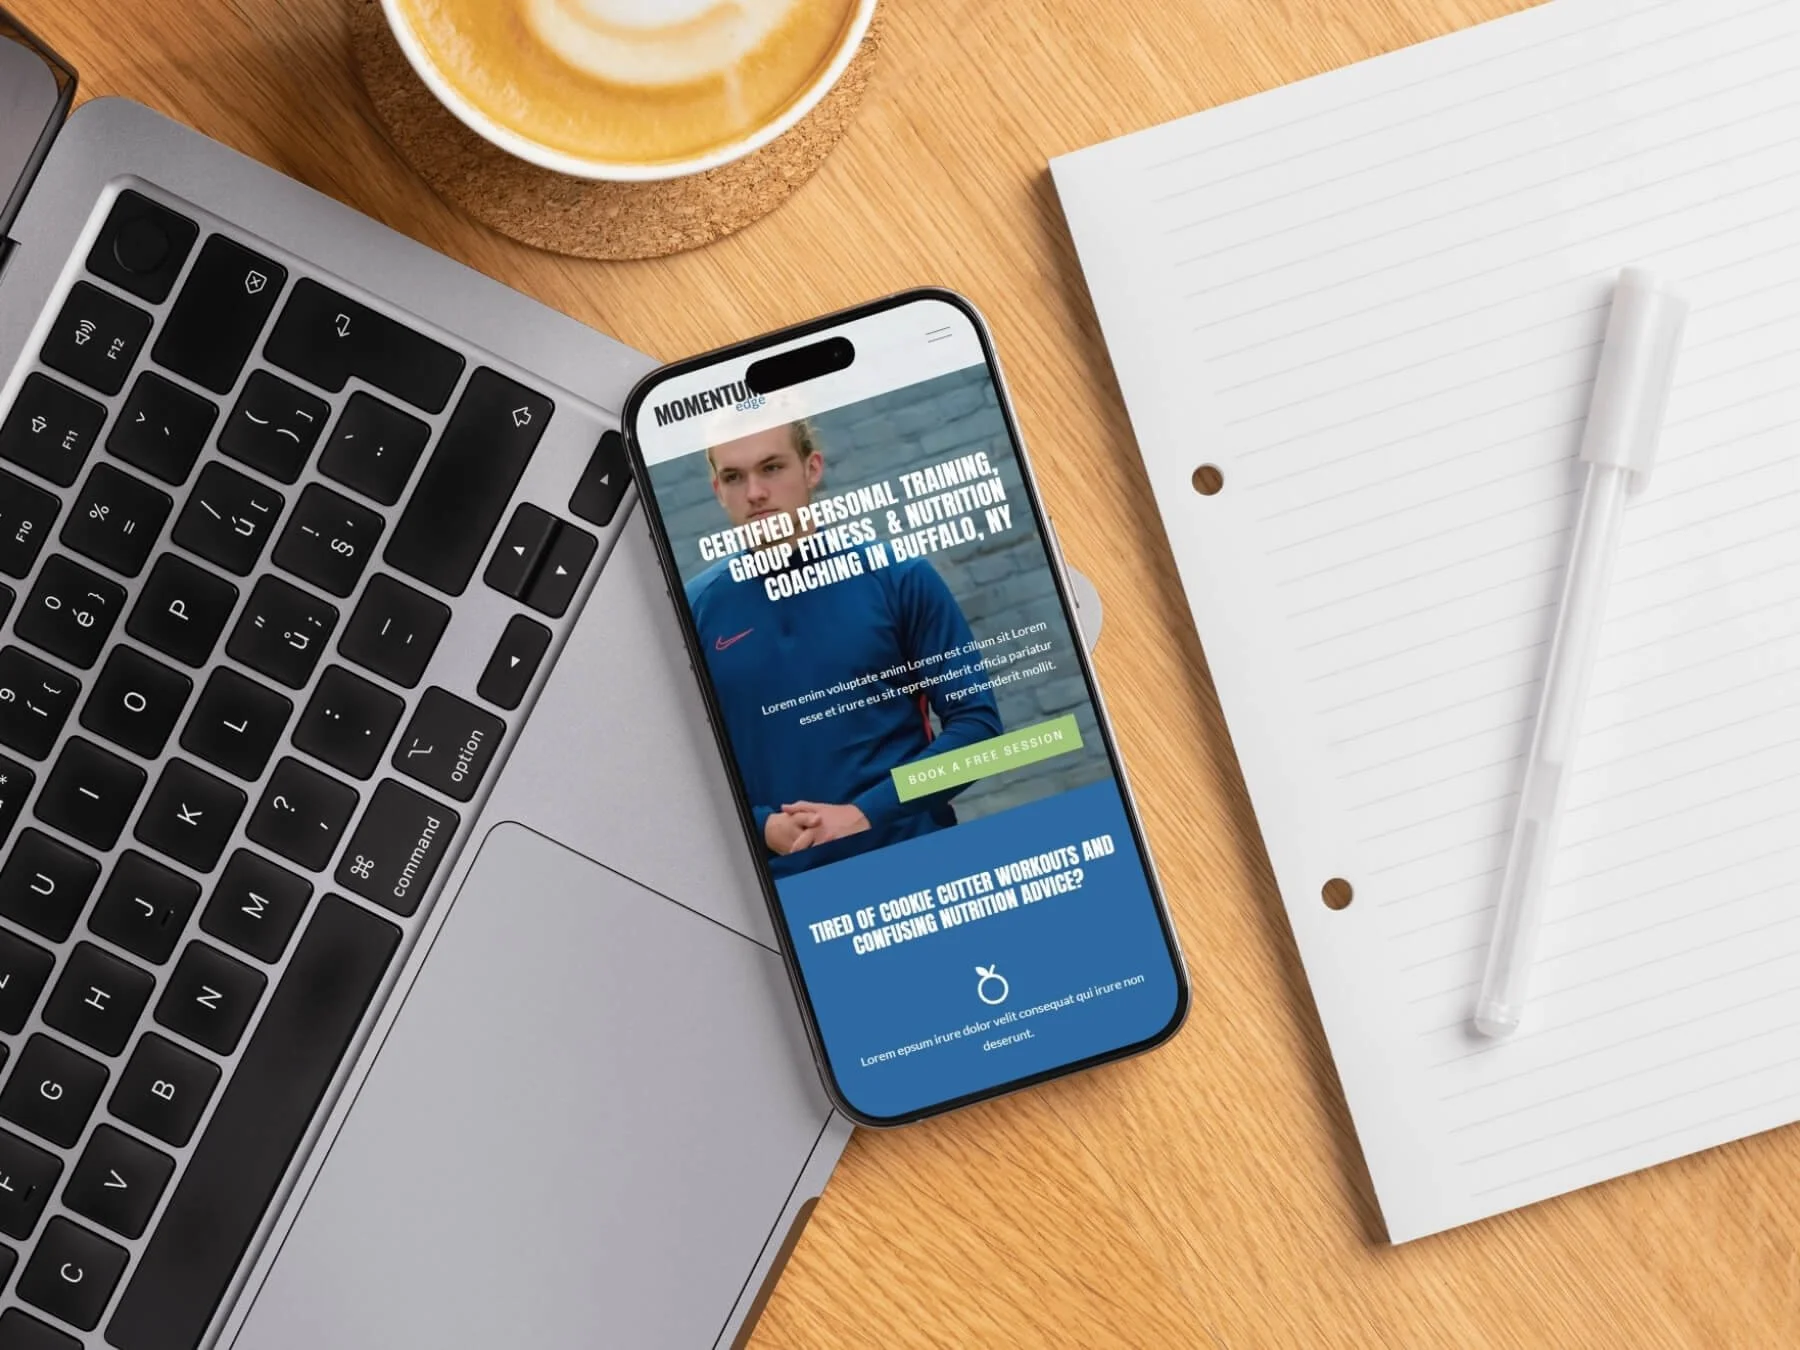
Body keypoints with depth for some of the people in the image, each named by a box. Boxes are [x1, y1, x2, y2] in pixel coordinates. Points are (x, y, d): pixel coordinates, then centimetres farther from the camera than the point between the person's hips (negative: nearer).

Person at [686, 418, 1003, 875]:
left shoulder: (898, 576, -4)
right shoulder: (693, 610, -1)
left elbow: (976, 720, -4)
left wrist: (867, 814, -13)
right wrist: (763, 827, -14)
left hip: (914, 855, 0)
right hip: (783, 880, 1)